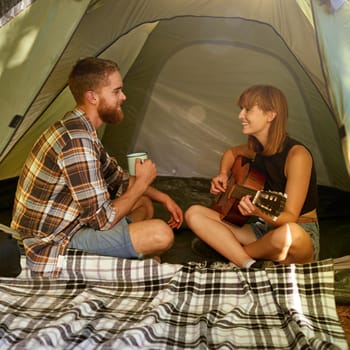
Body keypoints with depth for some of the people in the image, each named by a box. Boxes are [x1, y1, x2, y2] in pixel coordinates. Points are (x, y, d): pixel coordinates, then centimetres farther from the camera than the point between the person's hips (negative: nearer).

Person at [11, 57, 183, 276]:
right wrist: (142, 182, -9)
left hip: (63, 225, 10)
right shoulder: (77, 141, -26)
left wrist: (163, 198, 11)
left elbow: (117, 177, 18)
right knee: (161, 234, -22)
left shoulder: (77, 128, 7)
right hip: (55, 244, -10)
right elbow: (102, 219, -24)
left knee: (145, 205, 18)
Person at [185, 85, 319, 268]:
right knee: (194, 214, -9)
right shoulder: (257, 149, 1)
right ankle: (251, 266, -23)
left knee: (288, 234, -44)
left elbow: (290, 218, -22)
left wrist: (261, 212, -41)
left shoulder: (296, 155, -19)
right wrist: (223, 175, 6)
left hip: (302, 235, -6)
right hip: (261, 229, 6)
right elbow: (232, 152, 26)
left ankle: (225, 247, -15)